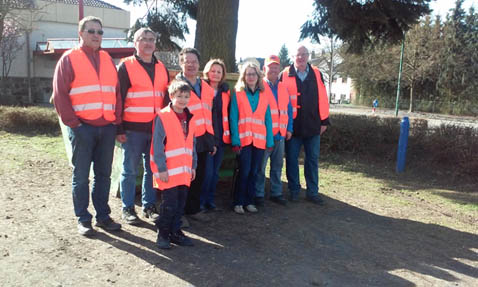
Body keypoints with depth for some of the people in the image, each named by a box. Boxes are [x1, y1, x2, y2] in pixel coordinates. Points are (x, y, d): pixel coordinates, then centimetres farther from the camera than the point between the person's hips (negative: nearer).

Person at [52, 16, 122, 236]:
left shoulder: (107, 59, 15)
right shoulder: (69, 58, 1)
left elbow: (117, 91, 15)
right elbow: (60, 94, -4)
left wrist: (117, 119, 5)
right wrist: (72, 123, -9)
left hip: (107, 127, 5)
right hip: (82, 127, -4)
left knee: (104, 174, 10)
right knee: (81, 176, 3)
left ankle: (103, 216, 20)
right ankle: (83, 219, 13)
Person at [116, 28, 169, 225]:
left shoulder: (161, 69, 14)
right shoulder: (126, 66, 0)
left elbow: (166, 98, 18)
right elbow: (118, 98, -4)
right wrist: (119, 129, -10)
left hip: (157, 128, 5)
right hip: (133, 129, -4)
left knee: (152, 170, 10)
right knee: (130, 170, 3)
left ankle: (149, 206, 22)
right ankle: (128, 208, 15)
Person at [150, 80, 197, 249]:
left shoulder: (189, 119, 12)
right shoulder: (163, 117, -9)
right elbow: (157, 145, -12)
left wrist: (193, 166, 14)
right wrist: (161, 168, -15)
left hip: (185, 170, 7)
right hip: (168, 171, -6)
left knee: (181, 202, 12)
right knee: (169, 203, -2)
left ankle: (175, 232, 26)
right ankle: (163, 234, 15)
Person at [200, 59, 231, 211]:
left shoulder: (225, 91, 12)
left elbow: (227, 113, 15)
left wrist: (228, 134, 8)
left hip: (220, 137, 5)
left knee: (215, 172, 10)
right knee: (207, 171, -8)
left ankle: (210, 200, 23)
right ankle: (200, 202, 8)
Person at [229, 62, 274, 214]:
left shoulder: (263, 95, 11)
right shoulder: (237, 94, 2)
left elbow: (268, 119, 8)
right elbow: (233, 119, -3)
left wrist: (269, 141, 1)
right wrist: (235, 141, -11)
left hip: (259, 140, 3)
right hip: (244, 139, -3)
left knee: (254, 172, 7)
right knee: (244, 172, -4)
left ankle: (249, 202, 19)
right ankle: (238, 203, 9)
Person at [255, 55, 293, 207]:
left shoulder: (283, 88, 14)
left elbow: (289, 109, 16)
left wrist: (289, 128, 9)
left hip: (280, 134, 6)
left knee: (277, 165, 13)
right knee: (260, 167, -1)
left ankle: (276, 193, 24)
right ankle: (258, 194, 11)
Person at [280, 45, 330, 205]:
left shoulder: (316, 74, 7)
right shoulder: (285, 75, 0)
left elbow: (322, 98, 7)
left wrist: (324, 121, 4)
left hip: (313, 126, 2)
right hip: (292, 126, -2)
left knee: (313, 160, 8)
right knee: (292, 159, 6)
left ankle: (312, 192, 19)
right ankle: (294, 190, 20)